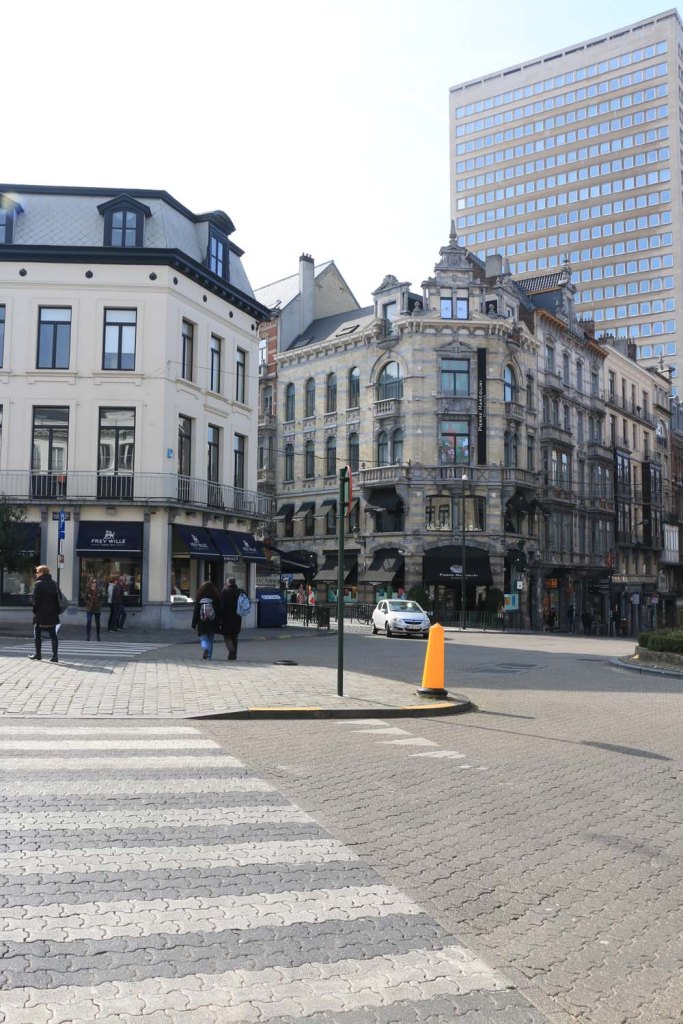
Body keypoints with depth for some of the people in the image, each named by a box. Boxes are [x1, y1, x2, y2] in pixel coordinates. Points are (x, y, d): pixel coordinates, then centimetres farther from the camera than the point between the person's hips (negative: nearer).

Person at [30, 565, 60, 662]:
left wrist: (35, 610, -3)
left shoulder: (39, 584, -10)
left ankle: (38, 655, 13)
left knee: (37, 635, 9)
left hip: (41, 614, -5)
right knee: (53, 635, 4)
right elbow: (57, 599, 9)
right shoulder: (54, 584, 9)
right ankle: (54, 655, -1)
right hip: (52, 614, 5)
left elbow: (36, 600, -13)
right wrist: (57, 610, 11)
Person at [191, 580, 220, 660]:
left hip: (202, 623, -1)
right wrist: (219, 623, 8)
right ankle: (209, 656, 13)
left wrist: (194, 624, 3)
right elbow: (219, 611, 0)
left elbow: (195, 612, -3)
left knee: (203, 638, 5)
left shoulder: (199, 598, -6)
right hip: (212, 623, 2)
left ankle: (205, 648, -24)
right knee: (210, 639, 13)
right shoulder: (216, 597, -3)